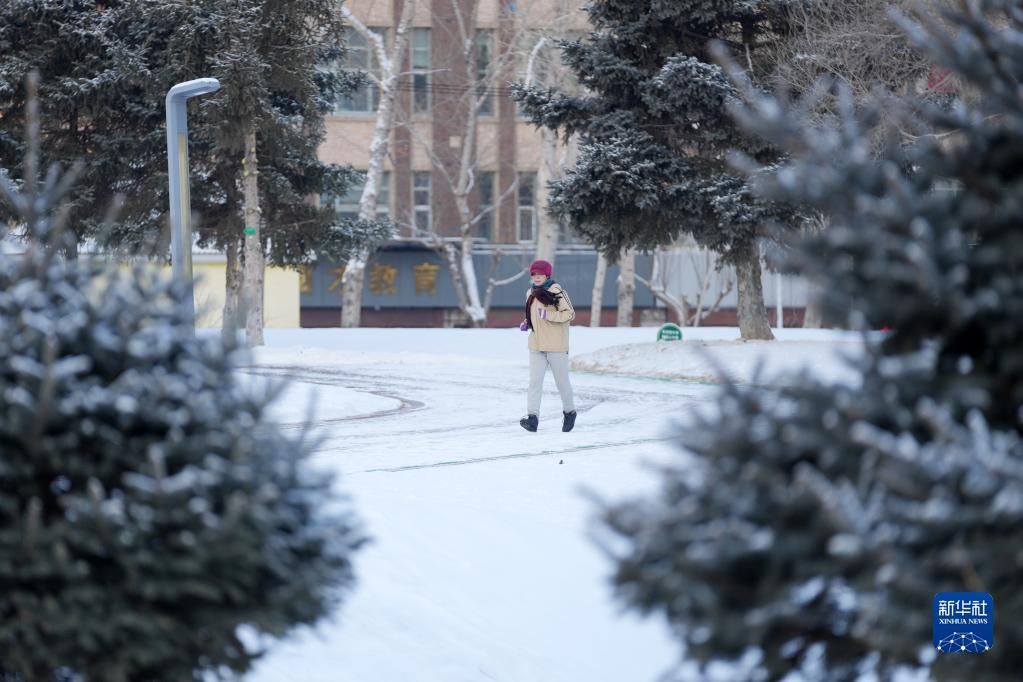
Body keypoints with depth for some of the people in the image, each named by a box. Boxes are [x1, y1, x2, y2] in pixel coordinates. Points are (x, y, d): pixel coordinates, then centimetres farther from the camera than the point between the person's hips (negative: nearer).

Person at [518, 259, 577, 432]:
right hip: (536, 346, 5)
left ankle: (569, 412, 28)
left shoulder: (556, 291, -11)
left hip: (556, 346, -5)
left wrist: (548, 315, -23)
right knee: (535, 381, -6)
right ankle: (532, 417, -14)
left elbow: (570, 314, -13)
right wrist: (526, 324, 9)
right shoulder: (531, 293, 12)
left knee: (562, 380, 8)